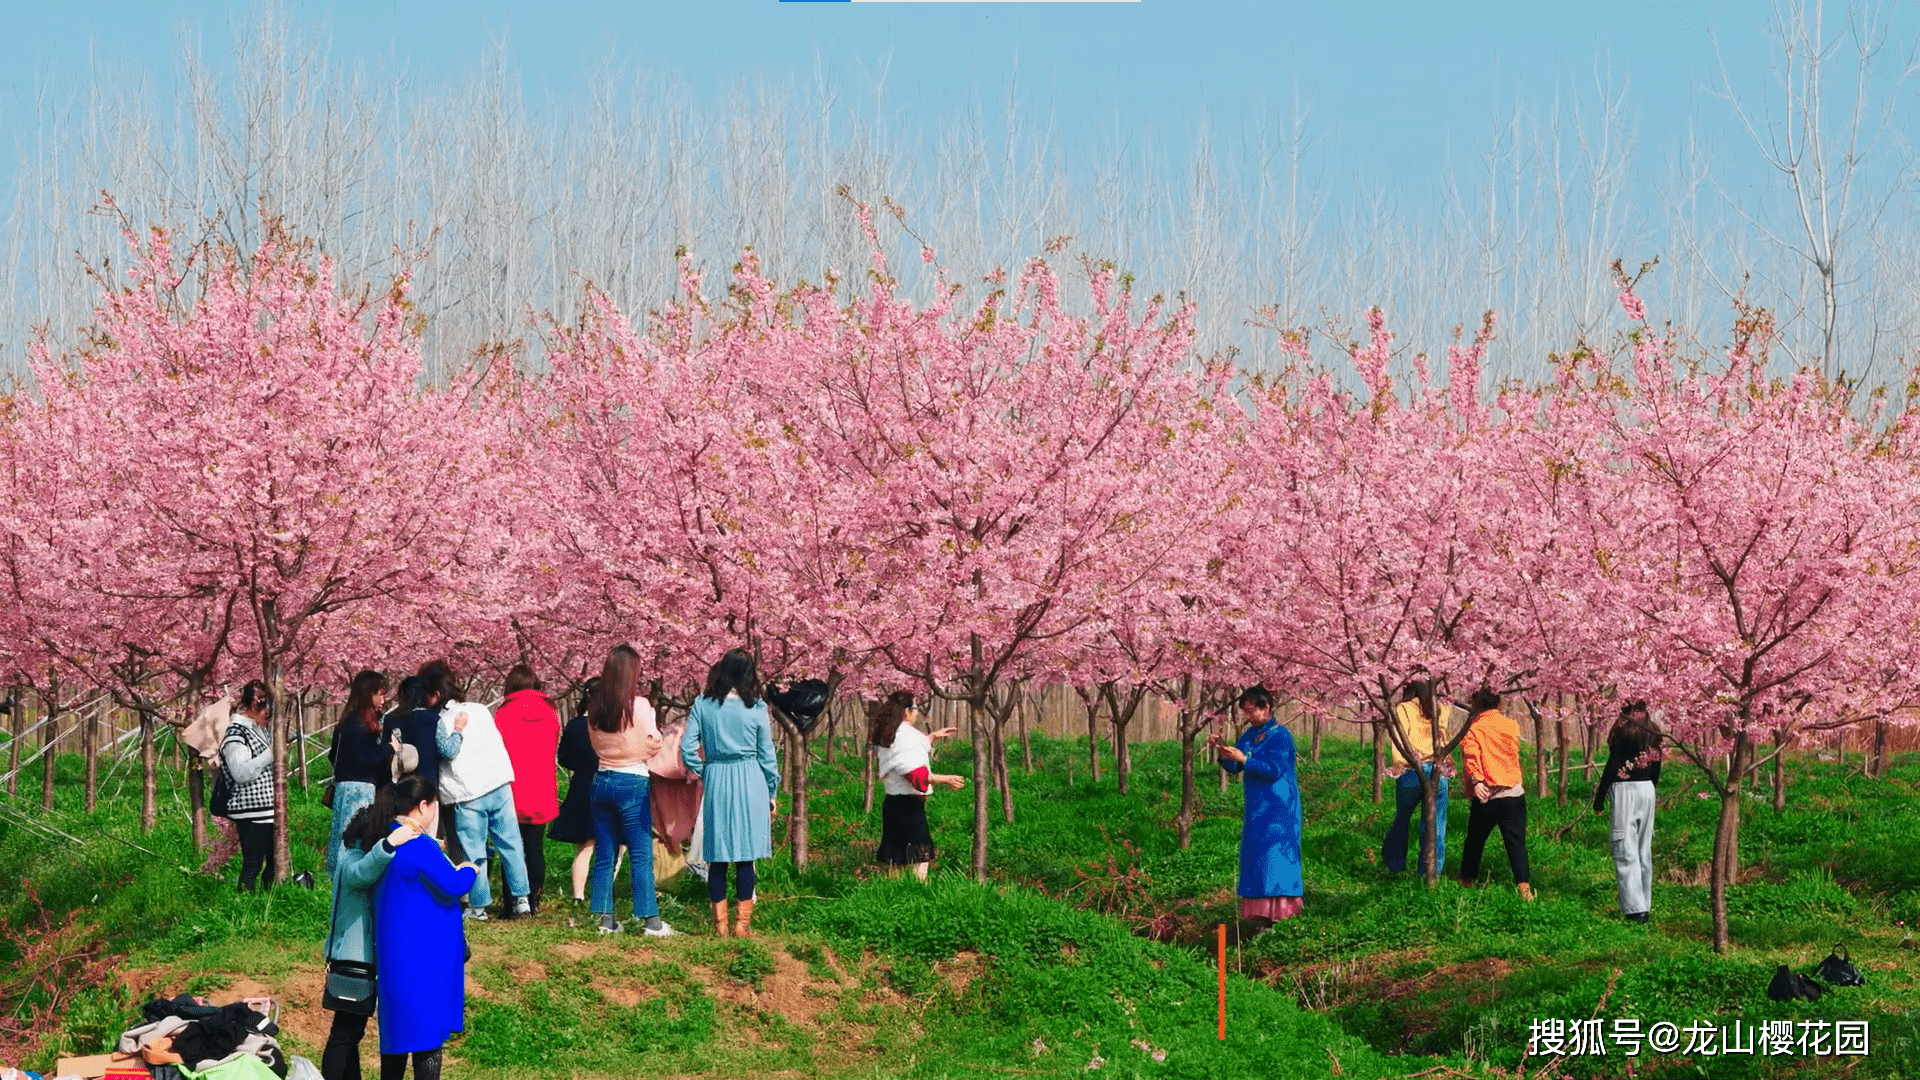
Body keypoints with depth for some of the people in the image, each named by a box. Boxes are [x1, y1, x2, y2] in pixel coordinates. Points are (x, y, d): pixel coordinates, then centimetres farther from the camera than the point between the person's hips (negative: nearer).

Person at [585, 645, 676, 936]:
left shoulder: (596, 709, 5)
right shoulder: (638, 705, -12)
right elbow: (653, 746, -8)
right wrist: (652, 719, 7)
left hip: (602, 781, 5)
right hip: (632, 783, -5)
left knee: (604, 855, 9)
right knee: (641, 855, -4)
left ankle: (606, 919, 9)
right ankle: (651, 920, -5)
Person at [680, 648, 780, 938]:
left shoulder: (703, 704, -1)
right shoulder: (756, 709, -3)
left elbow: (687, 748, -4)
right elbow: (767, 756, 2)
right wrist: (771, 794, 13)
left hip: (716, 783, 1)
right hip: (750, 783, -1)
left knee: (717, 857, 7)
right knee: (746, 855, 4)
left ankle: (720, 923, 7)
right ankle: (743, 922, 2)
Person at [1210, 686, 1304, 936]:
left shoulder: (1280, 735, -13)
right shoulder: (1250, 734, 11)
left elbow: (1274, 770, -21)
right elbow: (1234, 767, 12)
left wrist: (1244, 759, -25)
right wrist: (1222, 751, -7)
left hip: (1277, 808, -9)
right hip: (1257, 805, 9)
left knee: (1271, 853, -11)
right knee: (1255, 853, 7)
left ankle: (1270, 912, -13)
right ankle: (1259, 911, 9)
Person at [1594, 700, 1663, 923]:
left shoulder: (1623, 731, -11)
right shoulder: (1654, 733, 8)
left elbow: (1612, 765, -12)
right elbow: (1656, 767, 14)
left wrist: (1599, 798, -6)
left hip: (1625, 789, -7)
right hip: (1647, 789, 7)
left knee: (1626, 852, -5)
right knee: (1644, 851, 13)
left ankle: (1635, 908, -12)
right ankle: (1645, 906, 17)